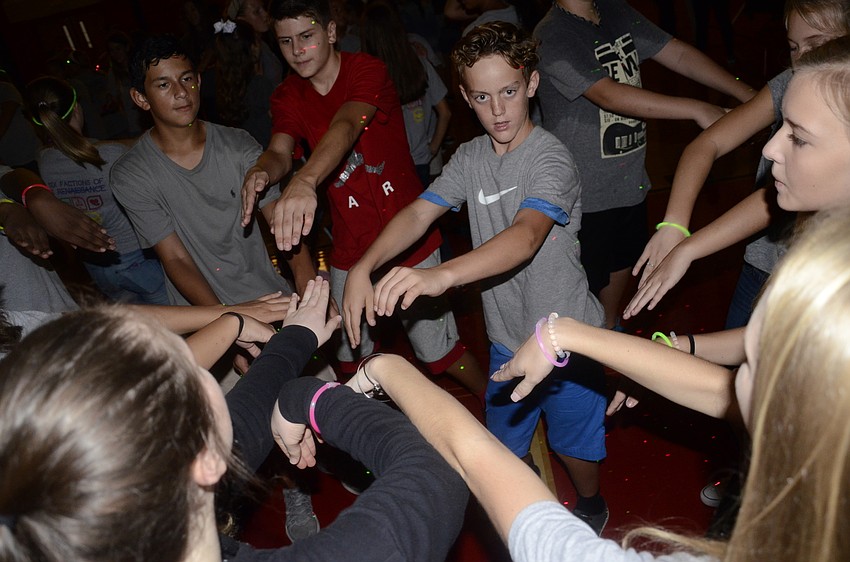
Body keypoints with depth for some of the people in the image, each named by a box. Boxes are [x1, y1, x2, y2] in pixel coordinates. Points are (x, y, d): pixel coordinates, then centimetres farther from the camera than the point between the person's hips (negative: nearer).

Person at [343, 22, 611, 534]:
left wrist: (441, 275, -56)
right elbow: (419, 213, -11)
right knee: (505, 444, 21)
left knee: (573, 442, 18)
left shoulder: (551, 159, -22)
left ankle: (591, 506, 49)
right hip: (506, 338, 5)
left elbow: (526, 236, -39)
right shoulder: (469, 158, -1)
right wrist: (363, 268, -28)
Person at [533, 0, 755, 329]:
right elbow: (610, 95, -32)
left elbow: (679, 54, 1)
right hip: (585, 194, -8)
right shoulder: (553, 36, -21)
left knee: (621, 264, 25)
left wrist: (749, 96, -4)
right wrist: (697, 110, -34)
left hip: (630, 179, 8)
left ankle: (611, 332, 49)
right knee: (587, 284, 6)